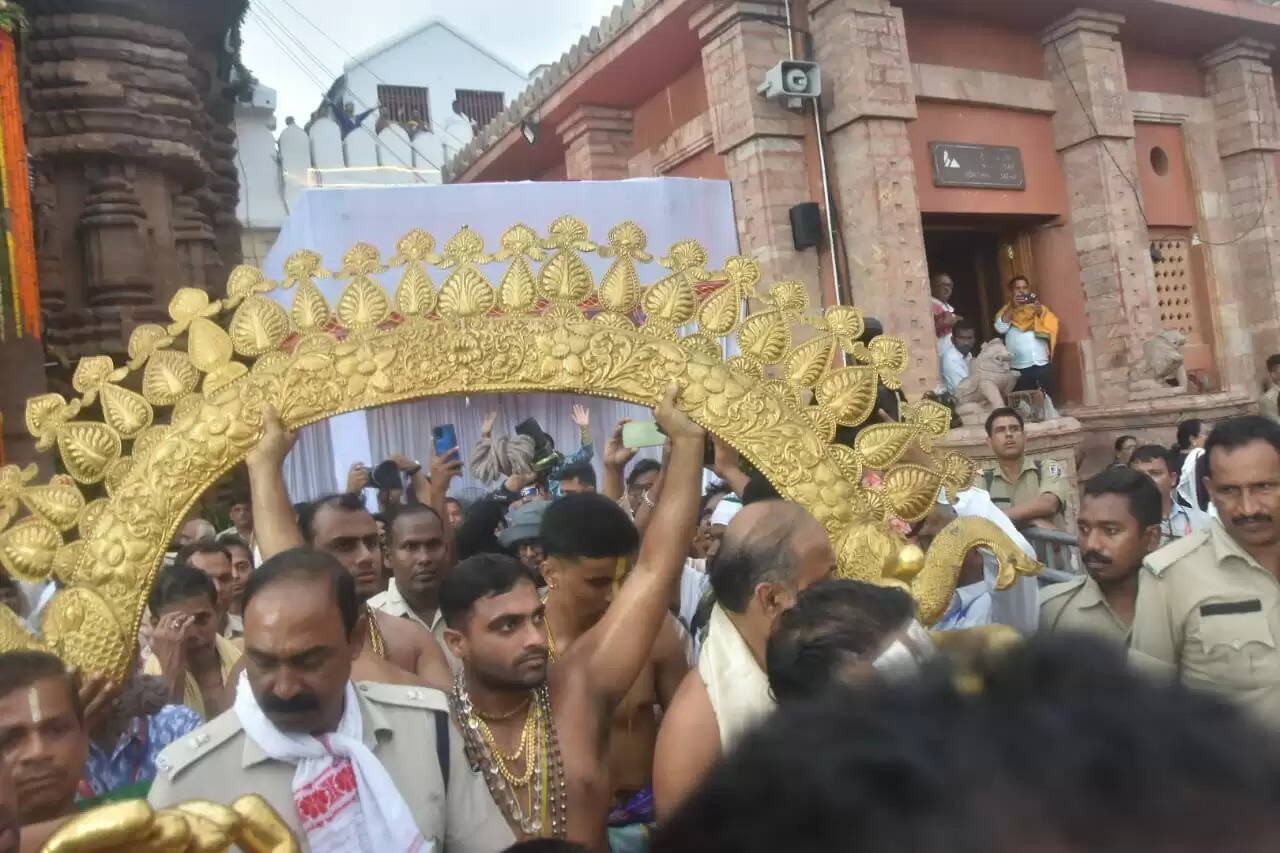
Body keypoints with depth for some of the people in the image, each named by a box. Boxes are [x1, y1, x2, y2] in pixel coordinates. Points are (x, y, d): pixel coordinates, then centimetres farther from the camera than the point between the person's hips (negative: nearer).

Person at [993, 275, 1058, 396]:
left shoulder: (1038, 307, 17)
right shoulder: (1007, 311, 12)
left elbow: (1050, 328, 4)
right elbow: (1000, 328, -7)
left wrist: (1041, 314, -12)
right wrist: (1013, 307, -11)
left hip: (1042, 366, 2)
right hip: (1019, 369, -2)